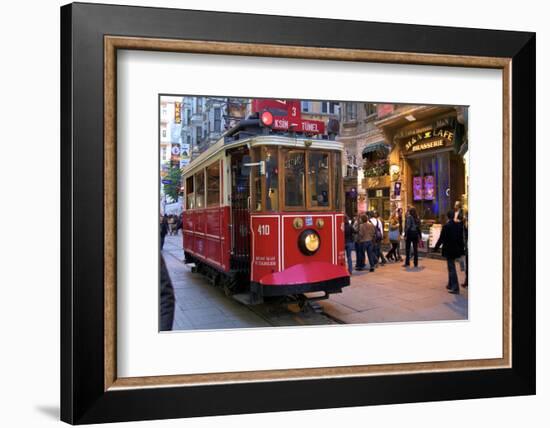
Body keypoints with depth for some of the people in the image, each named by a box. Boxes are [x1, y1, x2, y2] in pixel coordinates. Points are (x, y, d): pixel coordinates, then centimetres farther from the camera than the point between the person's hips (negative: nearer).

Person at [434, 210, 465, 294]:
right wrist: (461, 249, 14)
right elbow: (461, 238, 6)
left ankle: (455, 288, -4)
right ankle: (451, 285, 32)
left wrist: (436, 248, -3)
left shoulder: (446, 226, -16)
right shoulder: (459, 225, 1)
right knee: (451, 267, 21)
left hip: (449, 250, -6)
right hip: (456, 249, 6)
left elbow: (441, 239, -13)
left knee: (451, 268, -2)